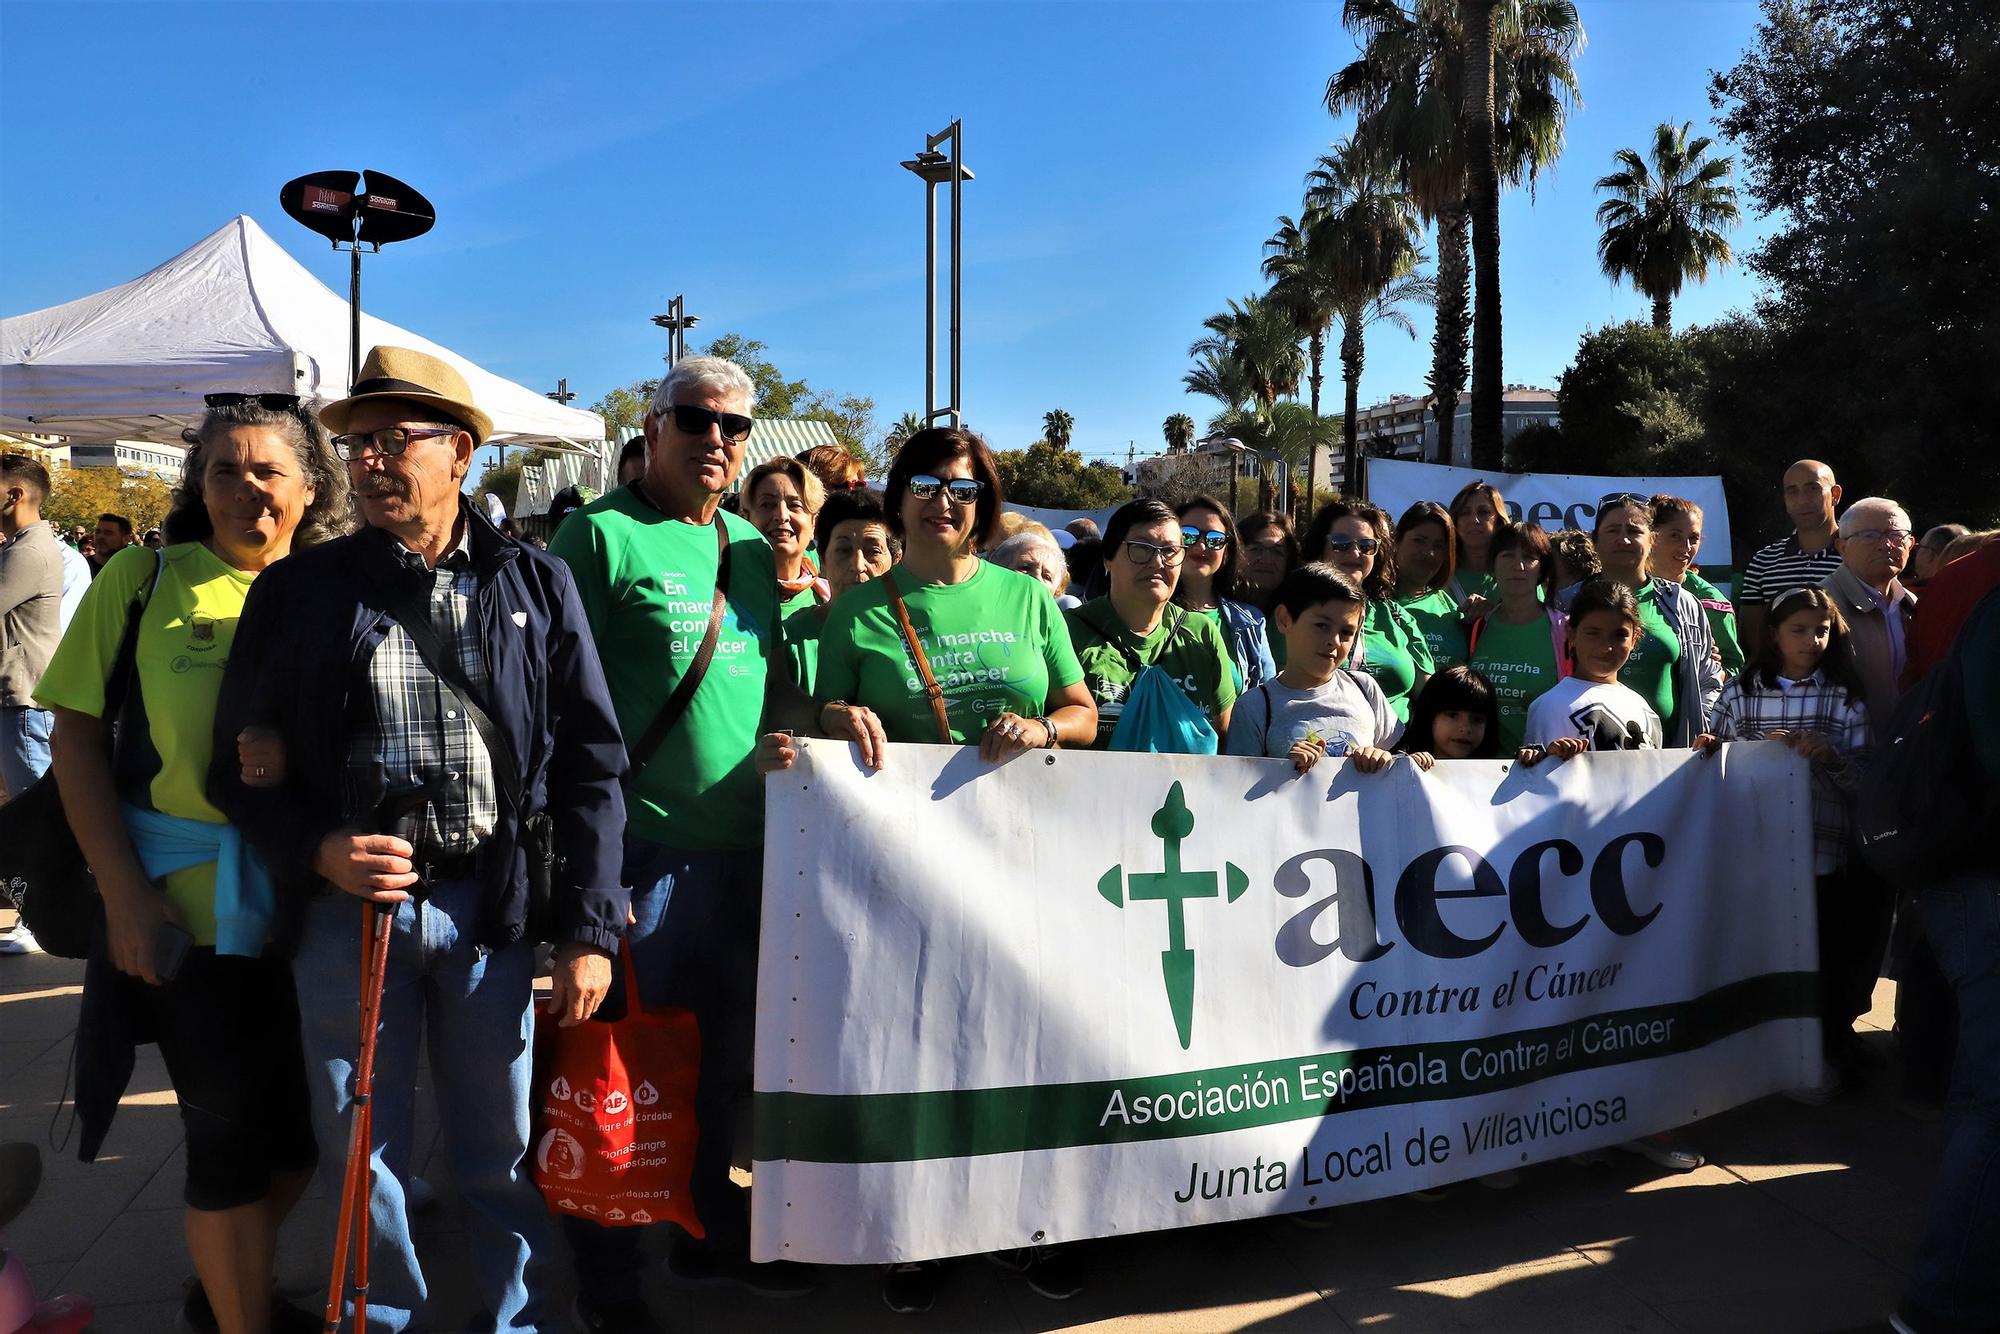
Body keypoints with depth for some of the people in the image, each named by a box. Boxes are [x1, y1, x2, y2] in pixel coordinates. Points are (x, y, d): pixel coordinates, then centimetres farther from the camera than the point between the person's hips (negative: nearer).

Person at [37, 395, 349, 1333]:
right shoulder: (144, 579, -3)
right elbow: (77, 732, -2)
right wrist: (124, 891, -8)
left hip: (309, 907, 3)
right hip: (188, 908, -3)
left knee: (301, 1122, 14)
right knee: (228, 1127, 6)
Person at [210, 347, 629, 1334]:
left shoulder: (535, 585, 2)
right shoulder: (297, 589, 4)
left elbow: (590, 763, 1)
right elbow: (239, 763, 7)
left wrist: (588, 930, -3)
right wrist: (316, 850, -12)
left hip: (493, 902, 0)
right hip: (346, 905, 1)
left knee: (502, 1153, 11)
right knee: (362, 1158, 12)